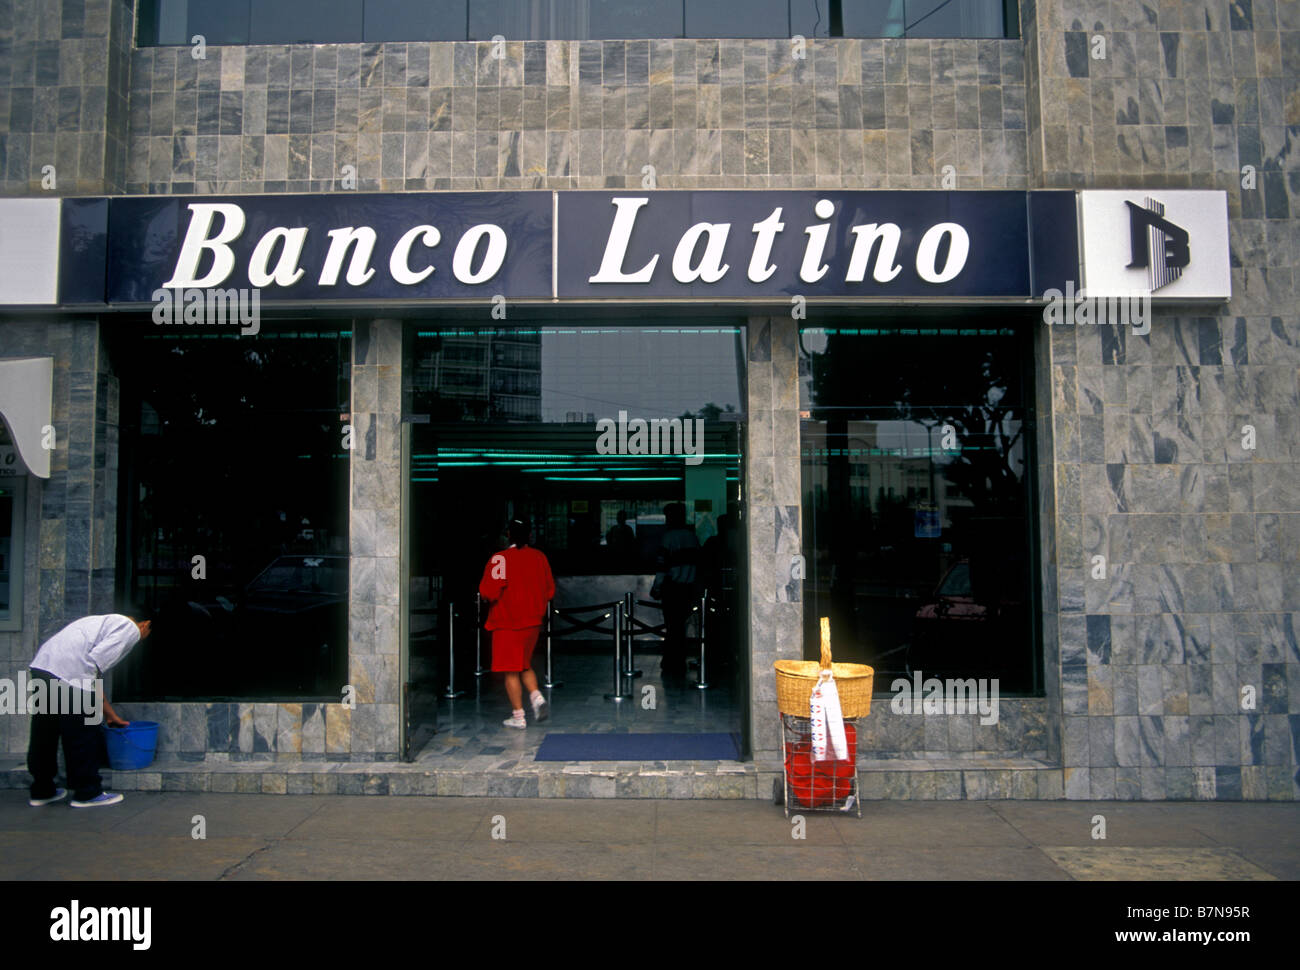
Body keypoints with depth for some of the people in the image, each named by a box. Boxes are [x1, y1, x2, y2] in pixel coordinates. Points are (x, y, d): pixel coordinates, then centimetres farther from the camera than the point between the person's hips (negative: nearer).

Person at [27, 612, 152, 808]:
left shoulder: (107, 621, 32)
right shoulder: (130, 628, 5)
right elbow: (97, 659, -12)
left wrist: (110, 715, 38)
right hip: (68, 674, -9)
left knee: (44, 736, 20)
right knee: (83, 739, 3)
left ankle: (42, 791, 33)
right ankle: (87, 793, 13)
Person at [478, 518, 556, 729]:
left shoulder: (500, 559, -13)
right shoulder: (540, 557, 3)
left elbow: (488, 592, -19)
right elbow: (550, 590, 8)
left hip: (507, 623, -5)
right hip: (533, 621, 5)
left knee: (511, 671, 3)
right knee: (525, 665, 21)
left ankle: (518, 716, 7)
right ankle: (537, 697, 1)